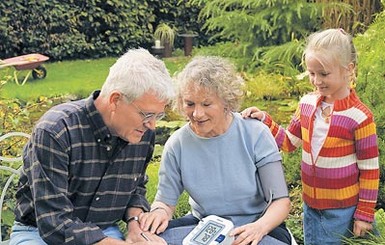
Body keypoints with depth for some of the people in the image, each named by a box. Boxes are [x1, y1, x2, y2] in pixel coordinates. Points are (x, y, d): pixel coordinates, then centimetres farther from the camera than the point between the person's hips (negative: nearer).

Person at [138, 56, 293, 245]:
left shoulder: (255, 134, -13)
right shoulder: (177, 145, -7)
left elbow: (282, 201, -14)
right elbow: (165, 200, 2)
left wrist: (259, 227, -35)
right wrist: (160, 211, -23)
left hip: (254, 226, -1)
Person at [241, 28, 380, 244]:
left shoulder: (360, 117, -18)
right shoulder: (307, 103, -2)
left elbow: (370, 170, -12)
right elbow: (289, 142, 10)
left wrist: (365, 214, -9)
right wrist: (264, 120, -5)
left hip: (342, 210, -5)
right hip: (311, 204, 5)